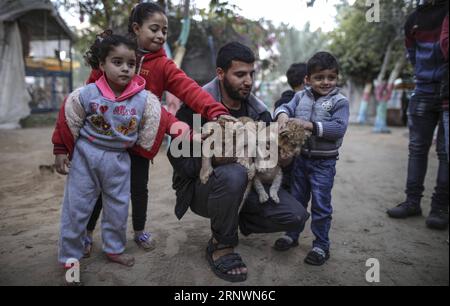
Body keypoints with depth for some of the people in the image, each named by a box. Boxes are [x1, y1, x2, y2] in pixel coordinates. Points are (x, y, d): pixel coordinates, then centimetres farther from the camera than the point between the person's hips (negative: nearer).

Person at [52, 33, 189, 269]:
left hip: (118, 159, 2)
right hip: (85, 156, -1)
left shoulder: (144, 99, -12)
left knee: (118, 209, 13)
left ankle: (114, 249, 35)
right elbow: (68, 121, -3)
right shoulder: (87, 95, -14)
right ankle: (69, 256, 24)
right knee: (76, 208, 6)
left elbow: (162, 120, -3)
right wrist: (61, 151, 1)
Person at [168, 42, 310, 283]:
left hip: (244, 185, 5)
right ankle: (221, 246, -12)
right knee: (234, 174, -39)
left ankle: (232, 220, 12)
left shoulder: (258, 111, 2)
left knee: (296, 216, -11)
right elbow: (179, 158, -18)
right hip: (200, 187, -5)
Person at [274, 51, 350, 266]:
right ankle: (292, 235, 35)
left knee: (321, 204, 3)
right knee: (296, 199, 17)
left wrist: (310, 125, -26)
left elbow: (339, 128, -19)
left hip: (323, 162, -4)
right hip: (301, 157, 4)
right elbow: (286, 107, -7)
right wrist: (282, 115, -31)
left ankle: (321, 246, 19)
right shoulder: (301, 96, 4)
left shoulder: (339, 101, -8)